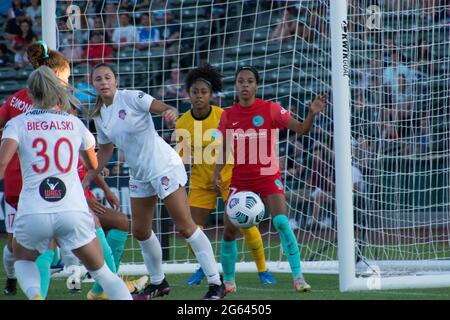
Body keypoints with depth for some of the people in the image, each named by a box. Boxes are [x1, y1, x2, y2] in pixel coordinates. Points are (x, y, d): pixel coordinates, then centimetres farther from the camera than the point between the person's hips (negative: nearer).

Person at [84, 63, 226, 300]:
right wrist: (88, 179, 14)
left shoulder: (131, 98, -14)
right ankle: (158, 283, 29)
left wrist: (171, 112, -49)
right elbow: (105, 150, 18)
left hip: (164, 167, -8)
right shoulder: (99, 116, 6)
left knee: (185, 227, -9)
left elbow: (163, 108, -26)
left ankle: (216, 284, -5)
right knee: (139, 231, 11)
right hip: (139, 174, 8)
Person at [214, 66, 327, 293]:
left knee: (281, 222, -21)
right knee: (229, 230, 0)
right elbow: (224, 149, 12)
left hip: (268, 176, -3)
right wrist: (217, 172, -3)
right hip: (240, 180, 3)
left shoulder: (270, 109, -6)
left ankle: (298, 277, -17)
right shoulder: (228, 115, 2)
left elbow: (301, 129, -9)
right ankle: (228, 280, 19)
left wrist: (312, 114, -28)